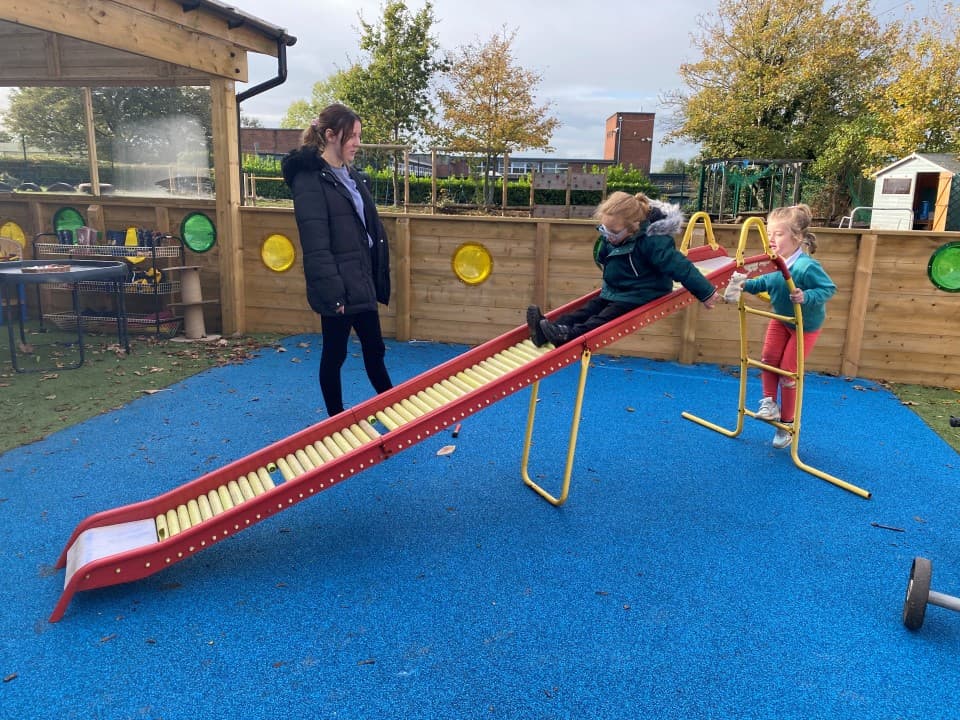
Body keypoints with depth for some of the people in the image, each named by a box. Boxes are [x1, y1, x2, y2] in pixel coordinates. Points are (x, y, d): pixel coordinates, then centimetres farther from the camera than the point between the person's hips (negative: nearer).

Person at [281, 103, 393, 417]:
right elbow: (315, 246, -19)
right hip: (338, 286, -8)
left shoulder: (351, 175, 12)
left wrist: (377, 279, 12)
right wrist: (333, 293, -21)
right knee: (335, 354, 7)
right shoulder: (309, 178, -13)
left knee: (374, 349, 17)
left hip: (362, 282, 8)